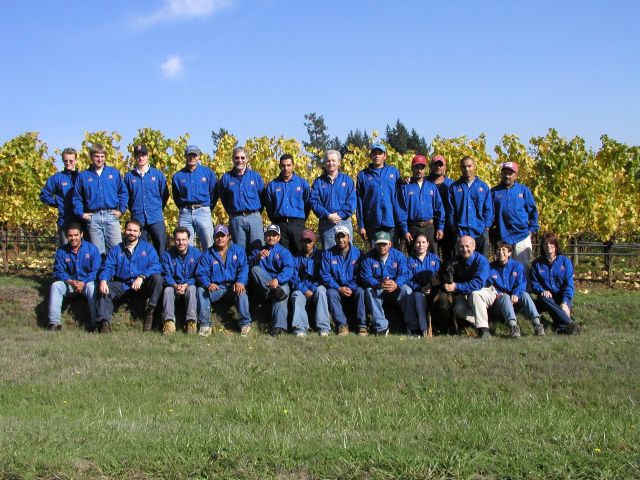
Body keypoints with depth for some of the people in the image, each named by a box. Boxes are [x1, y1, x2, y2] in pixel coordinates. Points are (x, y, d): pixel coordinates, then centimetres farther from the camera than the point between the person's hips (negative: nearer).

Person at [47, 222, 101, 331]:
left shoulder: (92, 249, -5)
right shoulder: (61, 251, 2)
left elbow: (95, 271, -9)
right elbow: (59, 272, -1)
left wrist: (83, 283, -23)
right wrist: (71, 282, -20)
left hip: (87, 282, -3)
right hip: (69, 283, 3)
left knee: (92, 287, -36)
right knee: (55, 286, -25)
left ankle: (95, 322, -41)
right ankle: (54, 323, -33)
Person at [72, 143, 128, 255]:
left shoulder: (114, 172, 9)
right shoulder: (83, 176, 10)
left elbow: (123, 192, 10)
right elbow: (77, 198, 11)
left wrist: (122, 210, 2)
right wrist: (81, 213, 1)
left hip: (111, 216, 0)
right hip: (93, 218, 0)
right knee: (98, 252, 2)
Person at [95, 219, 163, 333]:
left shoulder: (147, 248, 9)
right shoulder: (115, 250, 15)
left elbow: (156, 266, -6)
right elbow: (107, 267, 2)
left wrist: (142, 277, -23)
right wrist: (103, 280, -22)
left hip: (142, 286, -1)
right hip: (121, 285, 2)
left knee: (157, 278, -29)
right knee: (104, 288, -26)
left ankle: (150, 312, -23)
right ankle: (104, 322, -36)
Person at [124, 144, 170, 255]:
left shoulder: (158, 174, 6)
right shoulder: (129, 176, 7)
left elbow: (165, 194, 11)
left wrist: (158, 209, 10)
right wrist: (133, 210, 9)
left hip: (156, 218, -1)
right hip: (138, 219, 1)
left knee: (161, 247, -5)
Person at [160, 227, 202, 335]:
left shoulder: (196, 253, -2)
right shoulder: (167, 255, 1)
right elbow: (166, 275, -5)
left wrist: (186, 285, -21)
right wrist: (175, 286, -25)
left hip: (190, 285, -1)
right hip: (174, 286, 1)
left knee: (191, 289, -34)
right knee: (168, 290, -30)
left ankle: (192, 322, -40)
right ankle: (169, 322, -41)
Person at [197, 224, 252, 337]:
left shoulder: (238, 250, 10)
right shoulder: (207, 254, 12)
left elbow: (244, 268, -4)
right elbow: (202, 273, 2)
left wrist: (240, 282, -25)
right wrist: (208, 284, -21)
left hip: (233, 286, -2)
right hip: (215, 288, 2)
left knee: (241, 291, -34)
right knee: (201, 291, -27)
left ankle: (245, 323, -30)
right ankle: (205, 325, -25)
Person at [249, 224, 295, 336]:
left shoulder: (284, 252, 13)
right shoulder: (258, 251, 22)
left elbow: (288, 270, -7)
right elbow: (251, 266, 3)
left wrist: (277, 279, -27)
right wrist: (258, 257, -20)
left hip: (281, 282, -2)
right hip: (263, 285, 3)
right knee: (255, 269, -23)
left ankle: (279, 326, -52)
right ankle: (274, 290, -36)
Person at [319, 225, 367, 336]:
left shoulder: (357, 253, 1)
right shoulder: (328, 254, 2)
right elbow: (325, 275, -4)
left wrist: (352, 288, -18)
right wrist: (339, 288, -17)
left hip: (353, 289, -1)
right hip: (336, 288, 1)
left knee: (360, 291, -31)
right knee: (331, 293, -31)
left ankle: (362, 326, -28)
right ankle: (342, 325, -31)